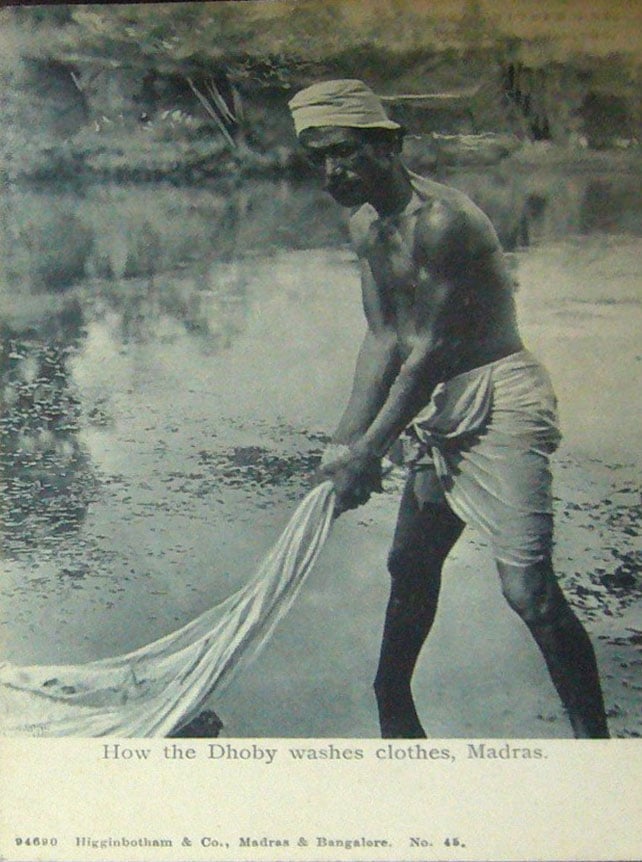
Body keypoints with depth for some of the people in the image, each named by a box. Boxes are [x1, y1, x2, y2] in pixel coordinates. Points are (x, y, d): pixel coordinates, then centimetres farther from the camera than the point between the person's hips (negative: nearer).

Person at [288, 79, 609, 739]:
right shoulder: (365, 228, 7)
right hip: (437, 407, 9)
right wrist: (347, 440, -1)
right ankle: (392, 703, 37)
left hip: (500, 399, -9)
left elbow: (427, 351, -22)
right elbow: (383, 338, 6)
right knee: (410, 562, 18)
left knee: (527, 587, -15)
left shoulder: (440, 220, -21)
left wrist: (368, 453, -19)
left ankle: (594, 738, -1)